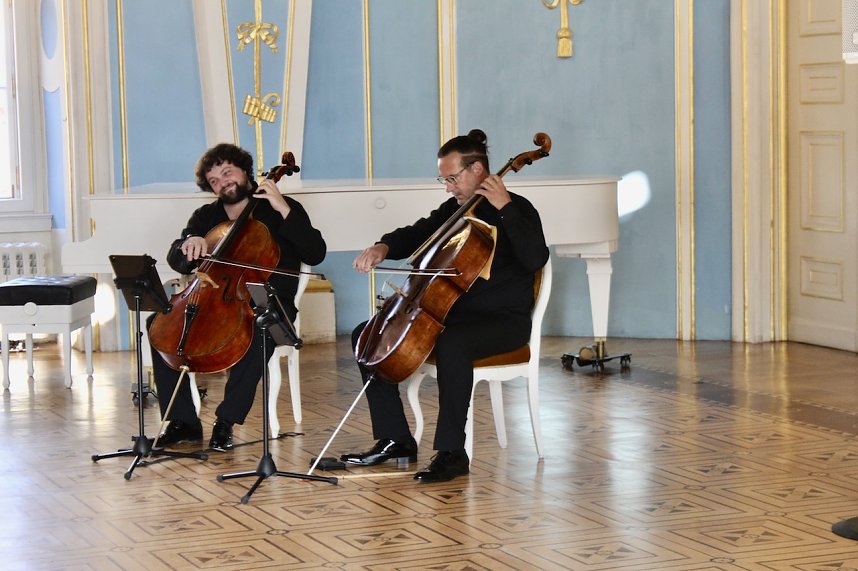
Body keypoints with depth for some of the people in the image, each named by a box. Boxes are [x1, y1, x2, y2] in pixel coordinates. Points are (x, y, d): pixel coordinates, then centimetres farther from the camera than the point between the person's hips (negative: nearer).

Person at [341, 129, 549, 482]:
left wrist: (505, 207, -24)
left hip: (503, 321, -8)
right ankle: (395, 440, 1)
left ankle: (451, 453, -32)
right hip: (452, 313, 8)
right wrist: (384, 247, 0)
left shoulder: (517, 210, -8)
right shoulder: (454, 209, 14)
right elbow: (414, 236, 22)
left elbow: (535, 258, -25)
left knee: (451, 345, -41)